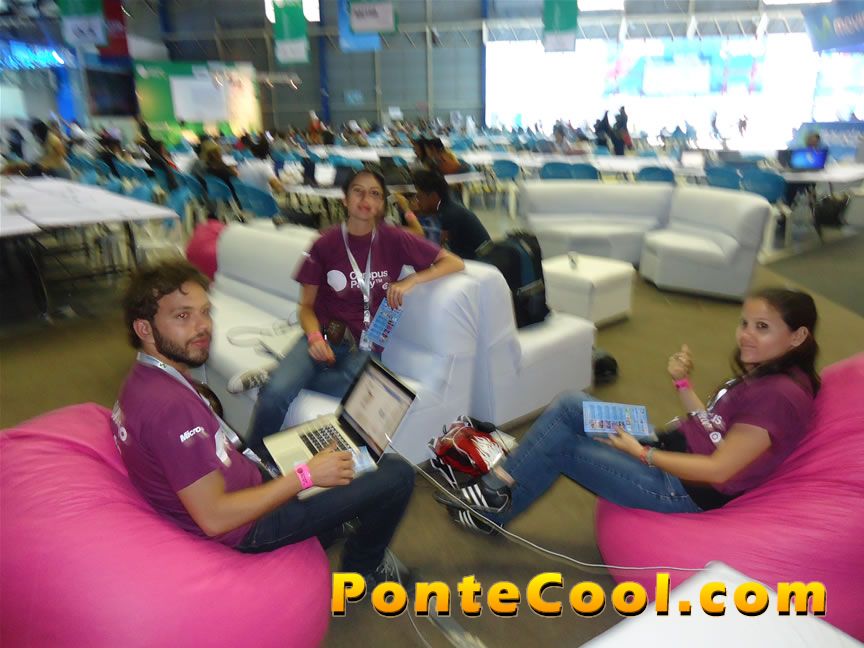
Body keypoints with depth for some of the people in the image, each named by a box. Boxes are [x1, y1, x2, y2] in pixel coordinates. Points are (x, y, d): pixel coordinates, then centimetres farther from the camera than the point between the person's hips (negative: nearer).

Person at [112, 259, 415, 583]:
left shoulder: (146, 377, -1)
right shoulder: (171, 405, -33)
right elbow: (214, 518, -31)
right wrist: (305, 476, -24)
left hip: (241, 483, 10)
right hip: (246, 527, -9)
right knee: (398, 473, -8)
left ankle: (328, 524, 39)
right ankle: (363, 566, 18)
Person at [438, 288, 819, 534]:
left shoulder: (780, 394, -21)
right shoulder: (761, 374, 7)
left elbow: (717, 470, -23)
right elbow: (710, 427, 10)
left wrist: (641, 453, -17)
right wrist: (683, 383, -3)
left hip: (684, 489, -9)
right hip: (672, 452, 9)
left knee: (562, 447, -7)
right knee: (571, 406, -4)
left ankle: (493, 511, 15)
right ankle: (496, 490, 1)